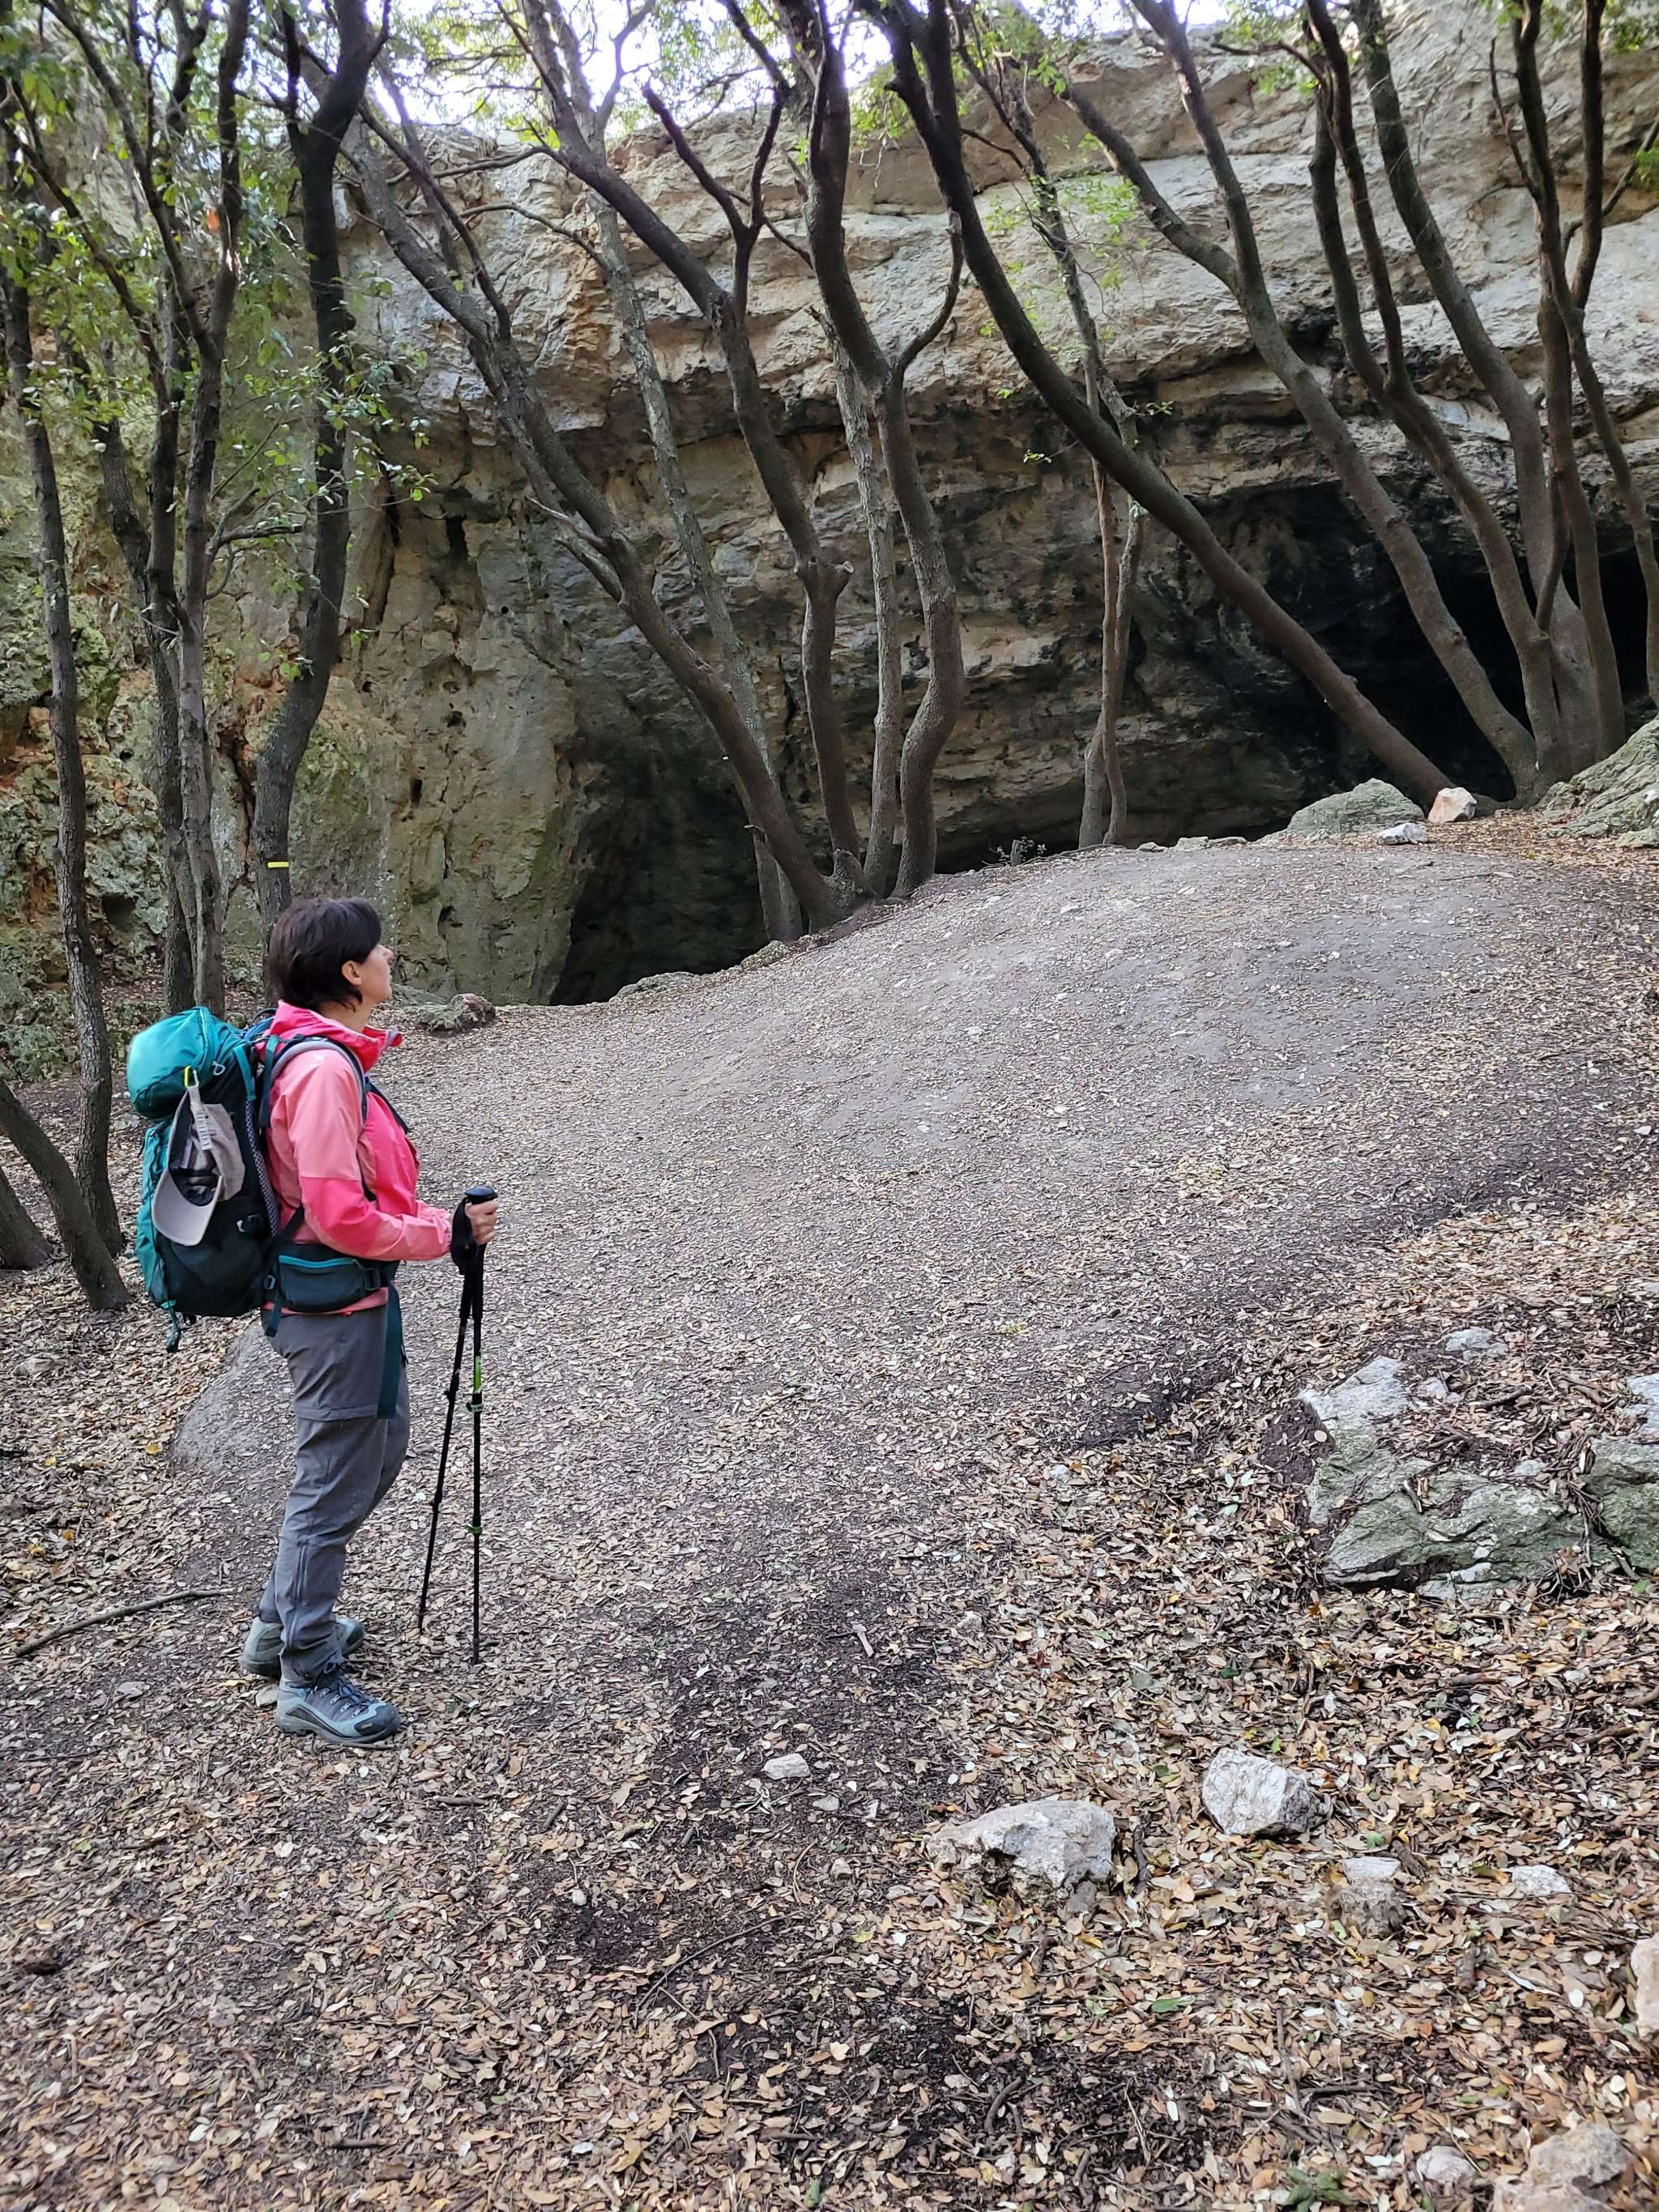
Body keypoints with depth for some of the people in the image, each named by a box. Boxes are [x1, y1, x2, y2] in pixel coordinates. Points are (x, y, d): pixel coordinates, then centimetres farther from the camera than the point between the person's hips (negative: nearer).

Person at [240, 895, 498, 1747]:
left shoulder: (319, 1052, 9)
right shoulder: (324, 1068, -23)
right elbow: (340, 1216, -25)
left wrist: (436, 1222, 5)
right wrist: (446, 1233, -14)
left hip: (349, 1296, 10)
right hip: (335, 1303, -10)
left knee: (377, 1454, 23)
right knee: (334, 1487, 2)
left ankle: (280, 1626, 37)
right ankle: (307, 1681, 18)